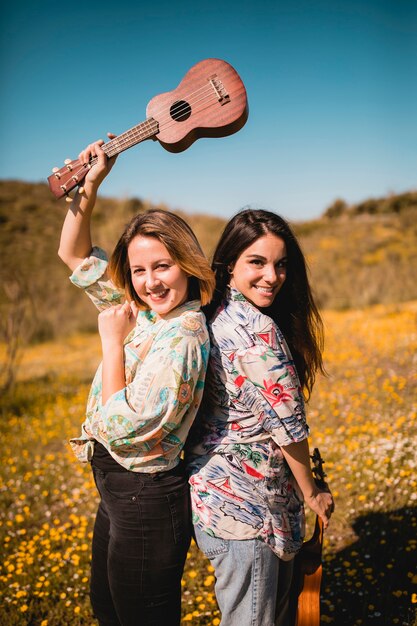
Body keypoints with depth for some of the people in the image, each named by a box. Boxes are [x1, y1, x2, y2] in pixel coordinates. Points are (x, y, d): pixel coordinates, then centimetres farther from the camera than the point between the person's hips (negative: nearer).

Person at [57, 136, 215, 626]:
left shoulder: (181, 339, -25)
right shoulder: (139, 309, 0)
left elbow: (122, 429, -27)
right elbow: (75, 255, 11)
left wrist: (113, 343, -19)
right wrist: (88, 186, 0)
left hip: (147, 502, -9)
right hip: (118, 491, 9)